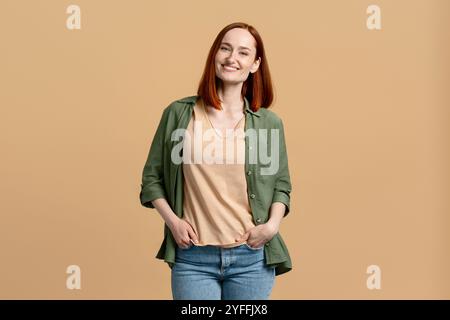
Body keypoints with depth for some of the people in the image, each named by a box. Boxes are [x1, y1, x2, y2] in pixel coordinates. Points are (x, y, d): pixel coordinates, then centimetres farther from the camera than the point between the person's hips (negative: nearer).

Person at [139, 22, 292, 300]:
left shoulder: (269, 123, 3)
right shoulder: (179, 113, 1)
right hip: (193, 259, -1)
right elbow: (152, 177, 7)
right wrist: (171, 219, -6)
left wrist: (273, 224, -6)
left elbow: (281, 185, 11)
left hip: (252, 258, 1)